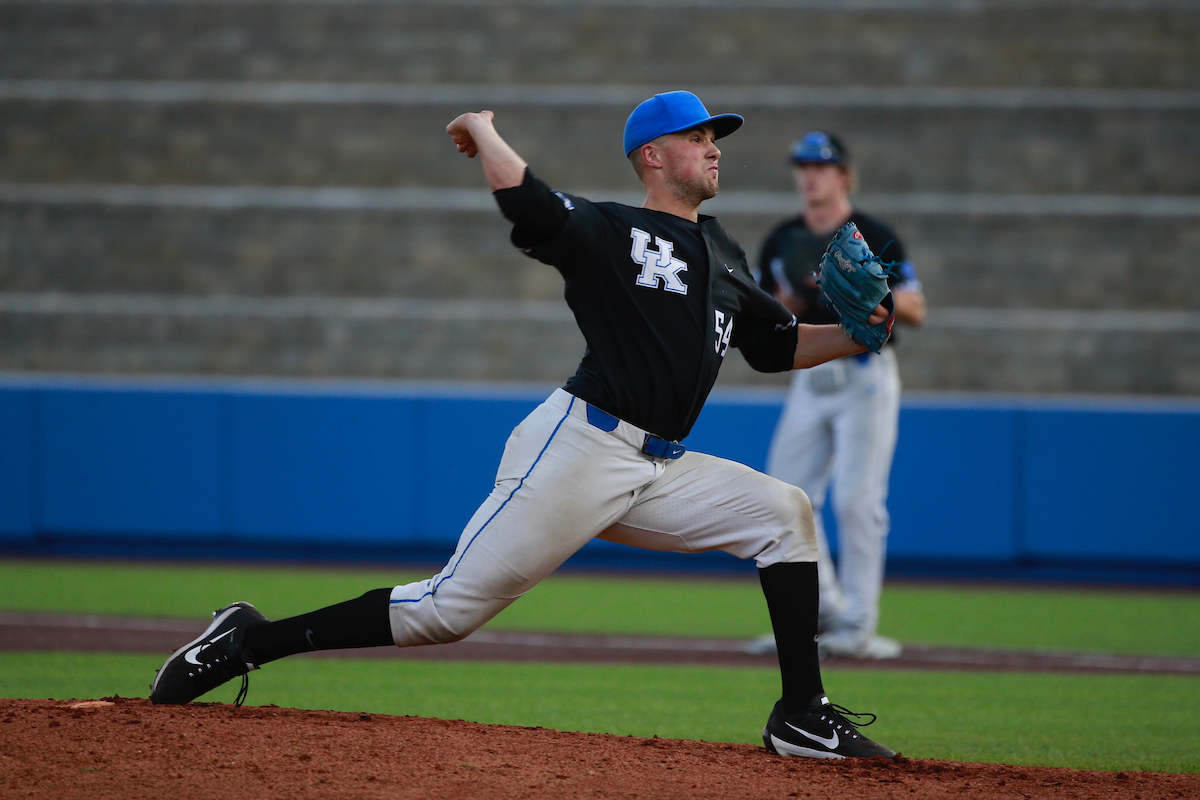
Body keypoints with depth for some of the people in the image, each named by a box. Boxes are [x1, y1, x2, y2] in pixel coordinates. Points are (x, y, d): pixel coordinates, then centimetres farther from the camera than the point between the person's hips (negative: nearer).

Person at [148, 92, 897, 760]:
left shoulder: (724, 255, 21)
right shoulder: (610, 232, -3)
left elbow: (778, 345, 24)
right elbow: (524, 202, -20)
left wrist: (855, 337, 9)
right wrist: (484, 130, -5)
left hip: (662, 472, 7)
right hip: (580, 450, -7)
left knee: (783, 511, -5)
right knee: (450, 606, -12)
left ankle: (801, 718, -3)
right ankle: (247, 641, -4)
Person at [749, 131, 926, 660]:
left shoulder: (874, 238, -5)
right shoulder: (782, 243, 9)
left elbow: (916, 313, -8)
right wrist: (794, 294, -10)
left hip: (866, 375, -6)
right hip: (810, 378, 6)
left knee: (857, 498, -11)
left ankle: (858, 626, -8)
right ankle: (821, 614, 13)